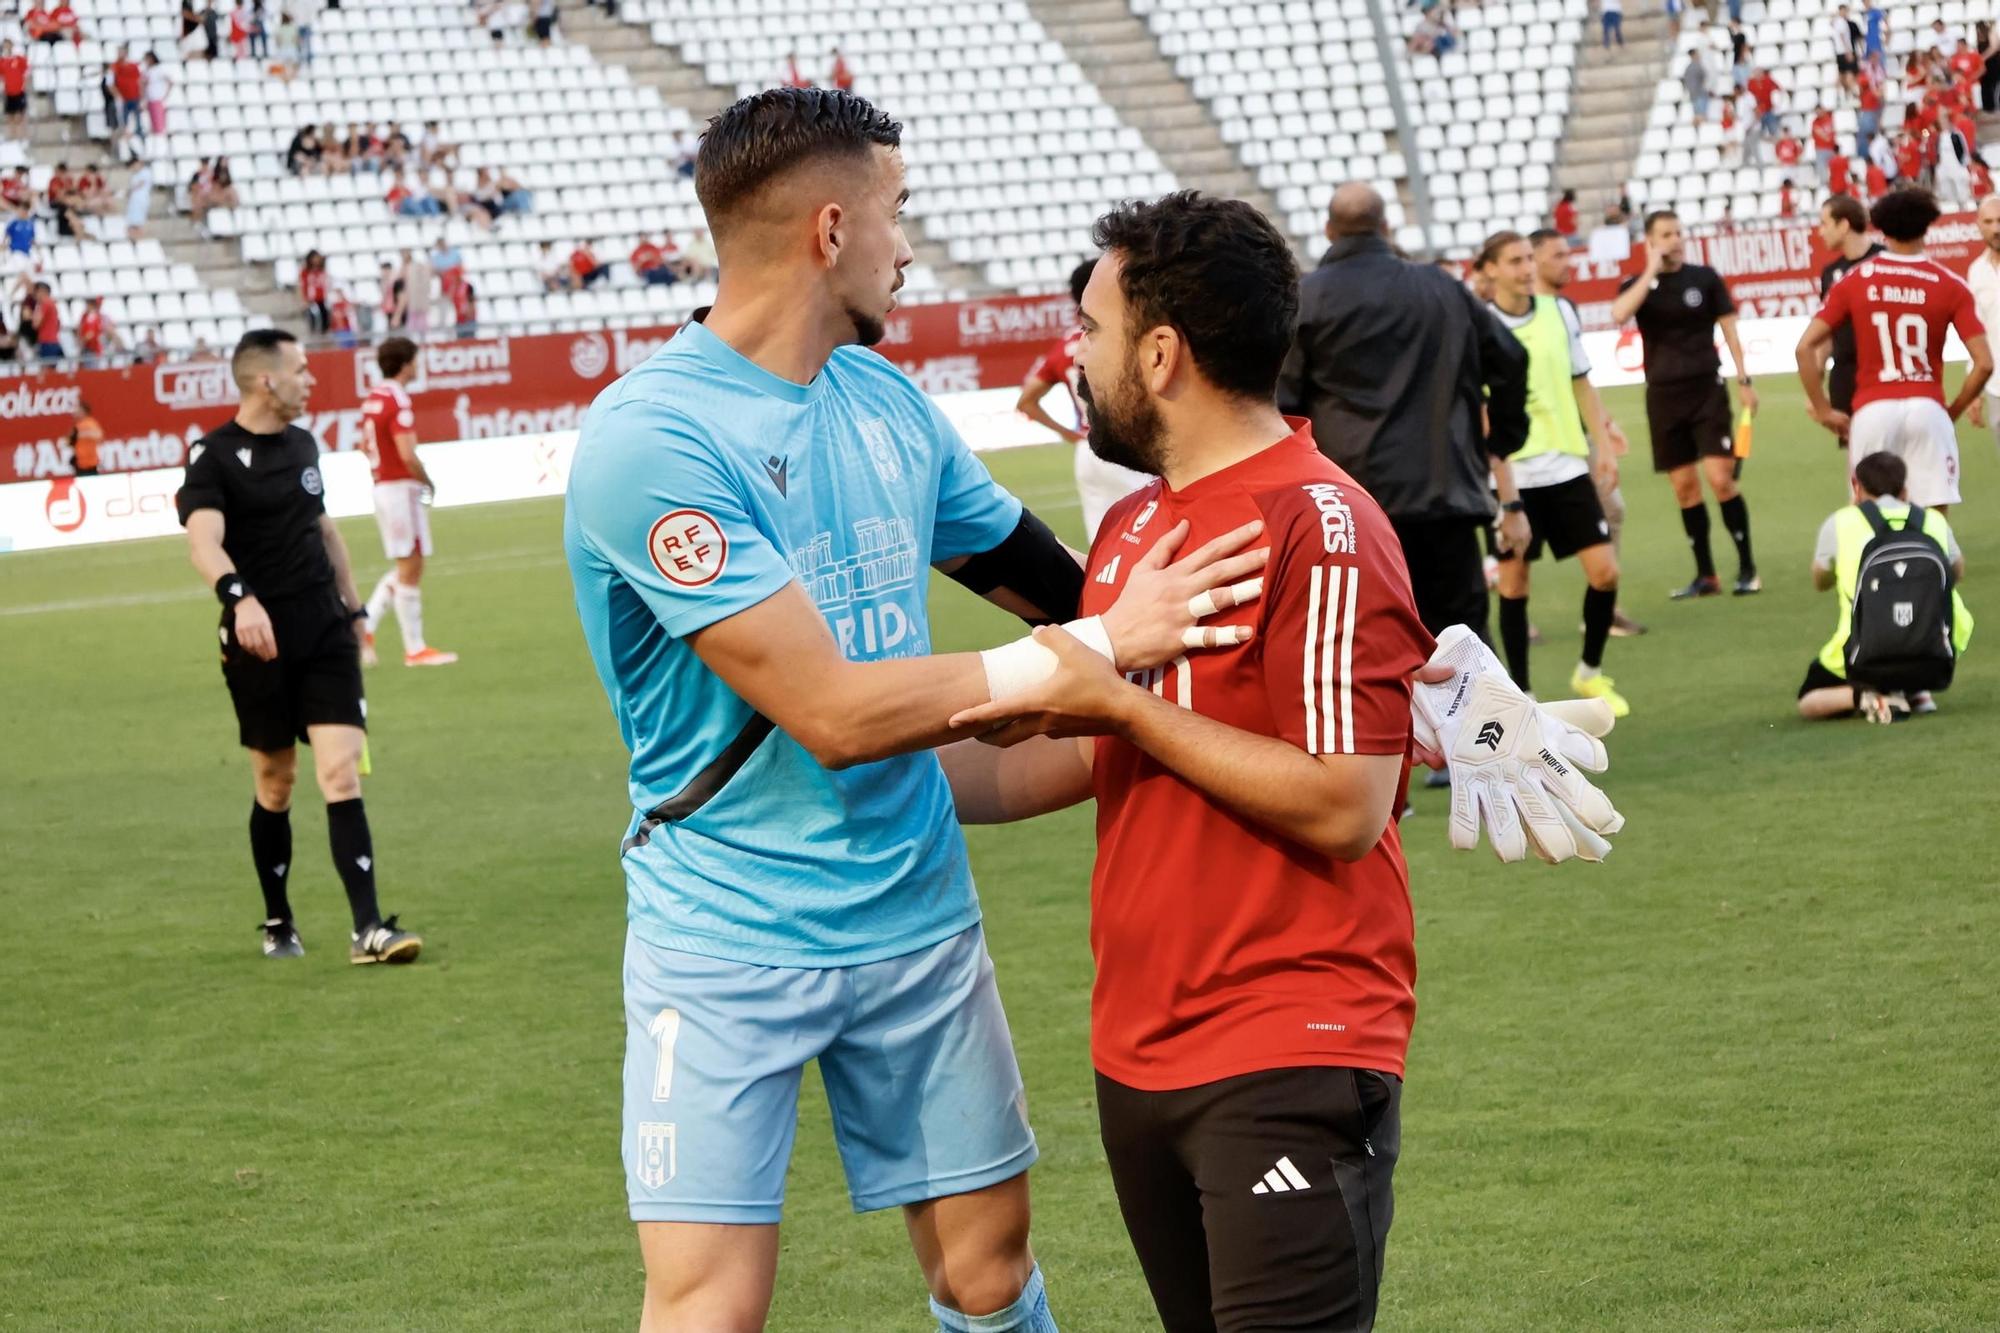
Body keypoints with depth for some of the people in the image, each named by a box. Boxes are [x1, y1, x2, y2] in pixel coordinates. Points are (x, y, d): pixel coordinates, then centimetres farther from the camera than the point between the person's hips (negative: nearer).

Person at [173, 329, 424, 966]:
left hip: (325, 633, 4)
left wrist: (353, 606, 25)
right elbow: (204, 541, -25)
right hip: (260, 641, -4)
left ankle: (368, 929, -13)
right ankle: (278, 924, 25)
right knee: (274, 784, 8)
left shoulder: (302, 443, 12)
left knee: (341, 774, -8)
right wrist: (240, 598, -42)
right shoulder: (214, 456, -9)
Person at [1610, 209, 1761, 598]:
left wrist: (1744, 379, 0)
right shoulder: (1638, 285, 4)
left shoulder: (1705, 278, 3)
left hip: (1707, 390, -2)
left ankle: (1747, 568, -1)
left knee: (1720, 478, -11)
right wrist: (1652, 271, -15)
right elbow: (1619, 314, -18)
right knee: (1684, 486, 4)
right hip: (1663, 395, 2)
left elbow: (1728, 328, 6)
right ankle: (1705, 576, 13)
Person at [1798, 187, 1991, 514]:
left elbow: (1805, 347, 0)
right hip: (1926, 408, -1)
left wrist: (1823, 410, 8)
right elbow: (1984, 364, -5)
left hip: (1872, 411, 1)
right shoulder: (1950, 285, 1)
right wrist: (1954, 411, 9)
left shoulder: (1854, 281, 3)